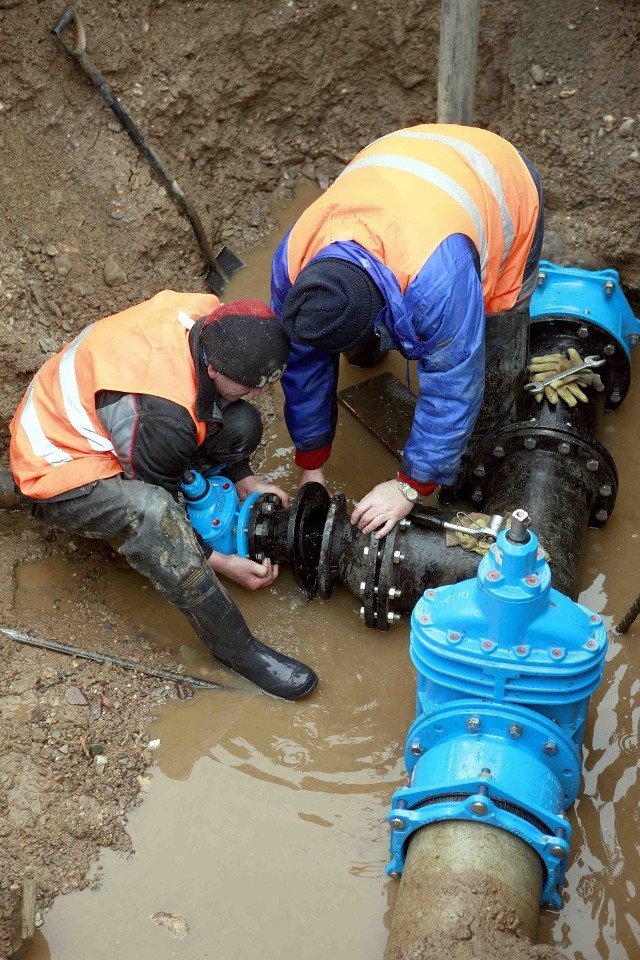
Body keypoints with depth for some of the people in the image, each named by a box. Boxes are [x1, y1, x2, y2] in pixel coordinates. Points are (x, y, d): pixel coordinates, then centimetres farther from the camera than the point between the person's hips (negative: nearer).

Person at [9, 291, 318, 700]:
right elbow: (152, 508, -21)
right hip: (60, 470, -7)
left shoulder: (211, 316, -18)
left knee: (241, 425, -13)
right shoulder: (161, 413, -39)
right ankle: (235, 646, -24)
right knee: (149, 511, -39)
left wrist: (244, 478, 1)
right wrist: (222, 563, -16)